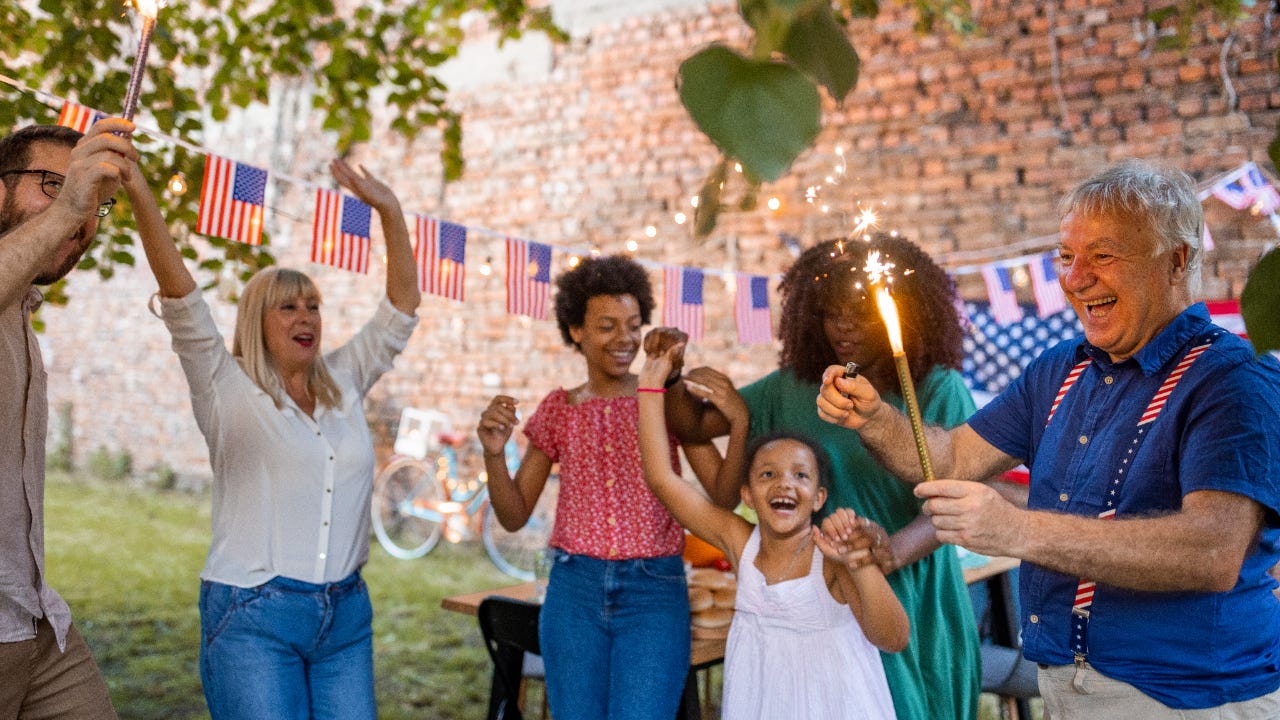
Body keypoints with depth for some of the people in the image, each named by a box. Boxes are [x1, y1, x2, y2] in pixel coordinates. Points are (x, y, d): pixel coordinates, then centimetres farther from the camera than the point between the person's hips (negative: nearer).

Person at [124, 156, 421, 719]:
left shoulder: (343, 383, 11)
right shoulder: (229, 390, -1)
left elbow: (402, 305, 11)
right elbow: (181, 298, -12)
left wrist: (390, 210, 5)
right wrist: (139, 193, -20)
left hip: (346, 613, 5)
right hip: (254, 618, -4)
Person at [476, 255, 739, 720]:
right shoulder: (559, 409, 7)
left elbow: (723, 494, -5)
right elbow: (514, 516, 7)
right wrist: (493, 454, -10)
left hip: (654, 591, -2)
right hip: (575, 591, 2)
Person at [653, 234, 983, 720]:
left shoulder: (939, 389, -5)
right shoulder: (796, 386, 6)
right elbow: (695, 425, 8)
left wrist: (896, 550, -34)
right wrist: (671, 372, -11)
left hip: (912, 602, -2)